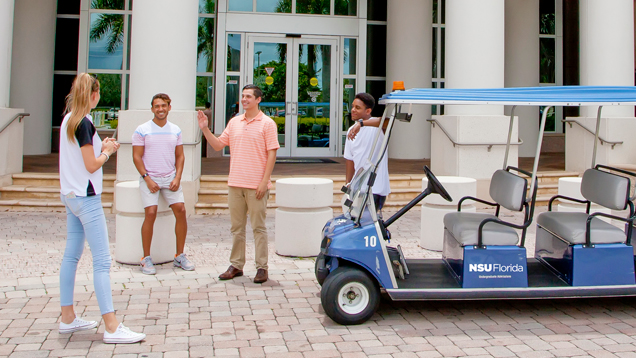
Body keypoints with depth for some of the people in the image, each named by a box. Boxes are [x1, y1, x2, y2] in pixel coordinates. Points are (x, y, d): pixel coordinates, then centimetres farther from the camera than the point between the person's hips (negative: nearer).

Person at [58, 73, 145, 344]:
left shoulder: (68, 120, 11)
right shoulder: (84, 123, -16)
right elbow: (92, 165, -17)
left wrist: (101, 146, 9)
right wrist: (107, 151, -1)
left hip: (70, 196, 10)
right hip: (86, 197, -10)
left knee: (71, 256, 14)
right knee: (102, 261, -9)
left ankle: (67, 318, 22)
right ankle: (112, 327, -9)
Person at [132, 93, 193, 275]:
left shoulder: (175, 130, 11)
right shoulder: (142, 130, 0)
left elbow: (180, 156, 13)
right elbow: (137, 156, -2)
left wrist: (177, 178, -1)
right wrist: (147, 178, -11)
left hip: (170, 178, 3)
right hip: (149, 178, -3)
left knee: (180, 210, -8)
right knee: (151, 213, -16)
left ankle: (180, 256, 5)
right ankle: (146, 258, -4)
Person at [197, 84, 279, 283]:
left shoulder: (267, 123, -4)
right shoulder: (234, 122, 13)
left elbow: (272, 154, -8)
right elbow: (218, 145, 15)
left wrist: (264, 181, -15)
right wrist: (205, 129, 0)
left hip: (256, 185, -5)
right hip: (235, 184, 5)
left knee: (258, 227, 0)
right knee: (236, 227, 11)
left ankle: (262, 267, 7)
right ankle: (236, 265, 20)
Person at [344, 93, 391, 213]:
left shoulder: (376, 126, -10)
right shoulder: (351, 131, 12)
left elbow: (387, 121, -36)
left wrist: (361, 123, -45)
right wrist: (348, 184, 17)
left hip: (376, 188, -7)